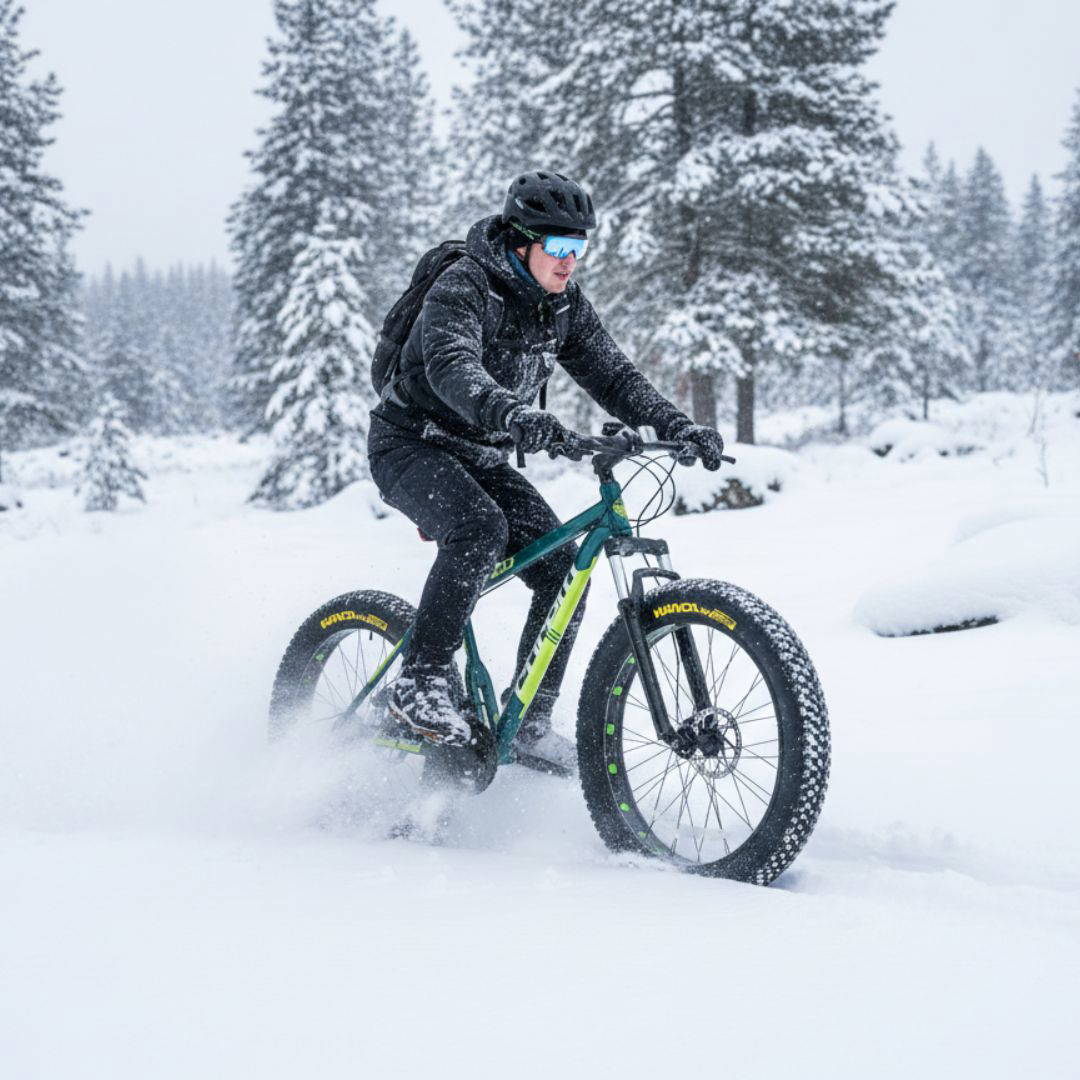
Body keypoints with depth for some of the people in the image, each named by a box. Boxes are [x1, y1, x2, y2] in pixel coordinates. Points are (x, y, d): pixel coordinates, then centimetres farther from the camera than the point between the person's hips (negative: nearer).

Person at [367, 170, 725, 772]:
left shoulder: (565, 304, 0)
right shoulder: (463, 288, -22)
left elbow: (611, 375, -3)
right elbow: (451, 366, -40)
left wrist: (679, 427, -20)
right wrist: (511, 414, -60)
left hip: (481, 457, 7)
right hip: (413, 446, -7)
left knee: (563, 565, -10)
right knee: (480, 529, -35)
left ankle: (529, 724, 0)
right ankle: (421, 682, -24)